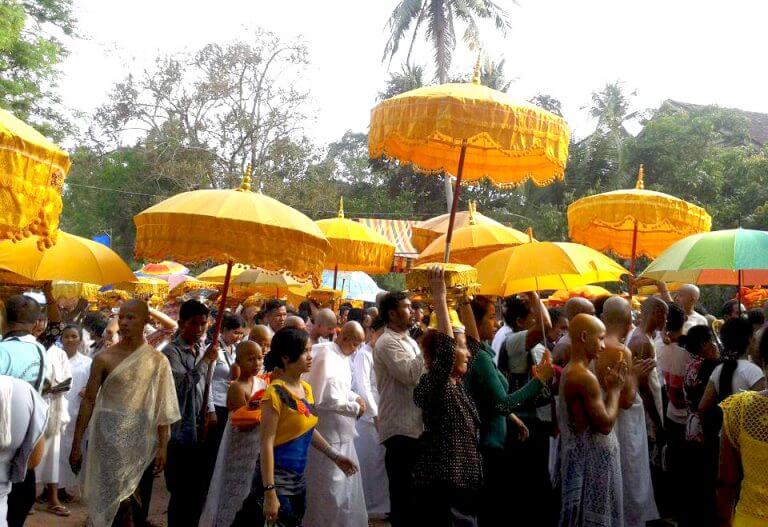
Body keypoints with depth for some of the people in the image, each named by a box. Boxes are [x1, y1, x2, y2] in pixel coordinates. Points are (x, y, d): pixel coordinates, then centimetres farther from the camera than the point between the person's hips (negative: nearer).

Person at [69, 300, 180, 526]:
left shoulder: (157, 361, 0)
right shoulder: (104, 358, -2)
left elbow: (162, 407, -1)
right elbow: (88, 401, 1)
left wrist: (163, 446, -5)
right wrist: (77, 444, -1)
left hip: (143, 441, 1)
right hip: (110, 438, -1)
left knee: (138, 505, 10)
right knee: (120, 500, -8)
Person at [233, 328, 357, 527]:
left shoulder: (306, 388, 6)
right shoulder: (275, 393, -17)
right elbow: (266, 443, -20)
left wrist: (335, 456, 18)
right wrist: (269, 492, -23)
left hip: (298, 479, 8)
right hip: (277, 479, -8)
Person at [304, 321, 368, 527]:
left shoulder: (343, 357, 9)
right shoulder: (327, 357, -20)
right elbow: (325, 398, -25)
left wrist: (355, 397, 2)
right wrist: (355, 408, -15)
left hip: (342, 431, 10)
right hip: (328, 432, -10)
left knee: (348, 481, 19)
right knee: (331, 486, 1)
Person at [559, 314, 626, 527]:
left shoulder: (570, 371, 9)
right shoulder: (585, 377, -23)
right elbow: (605, 424, -21)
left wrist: (604, 386, 7)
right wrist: (614, 388, -10)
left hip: (582, 455, 10)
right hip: (592, 459, -10)